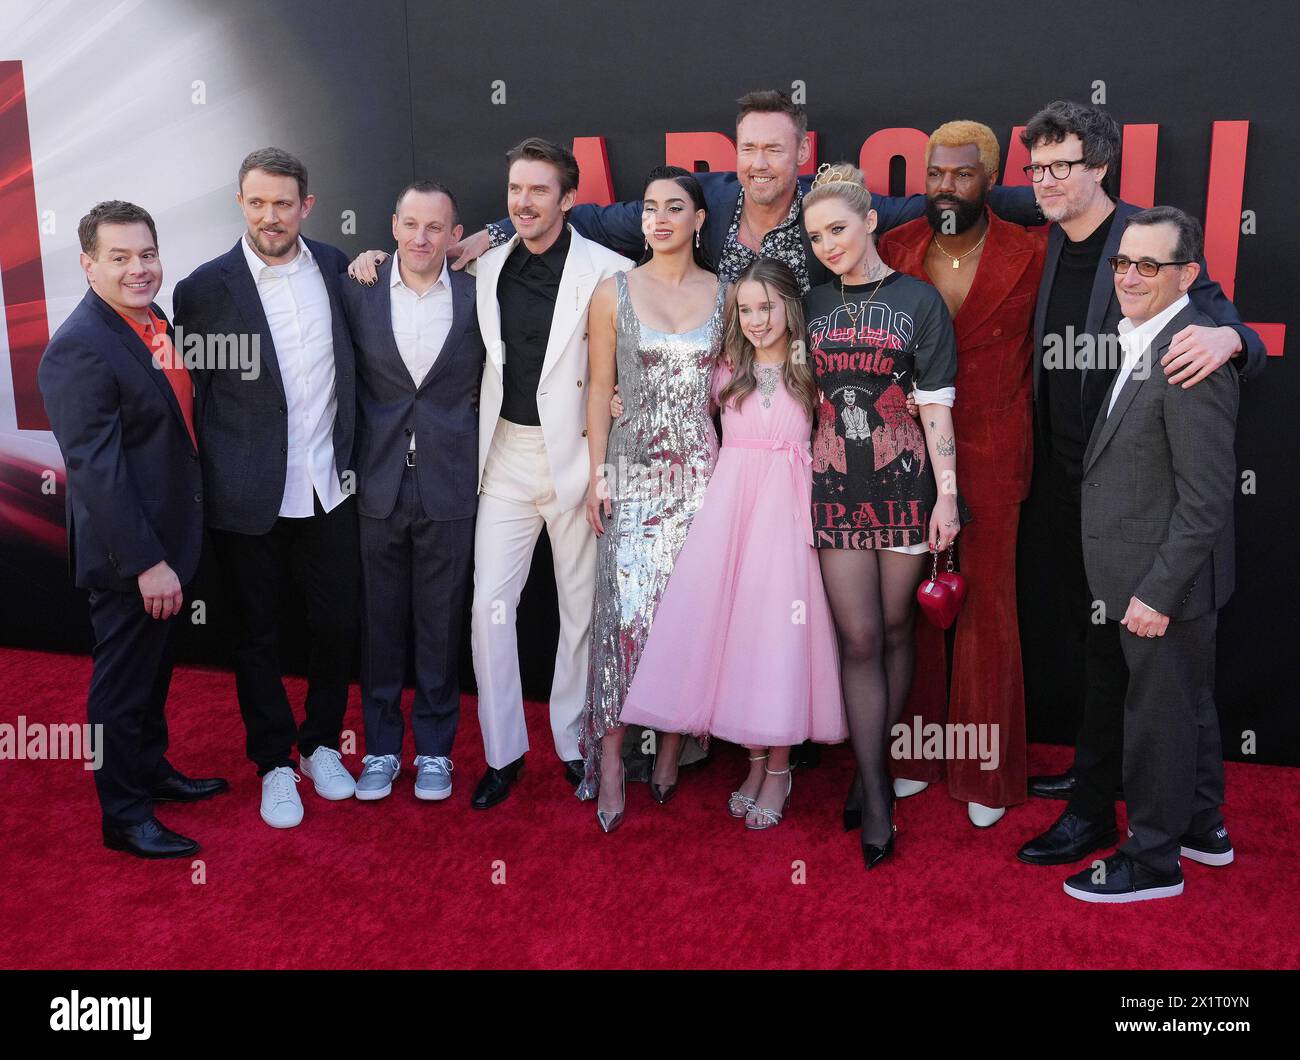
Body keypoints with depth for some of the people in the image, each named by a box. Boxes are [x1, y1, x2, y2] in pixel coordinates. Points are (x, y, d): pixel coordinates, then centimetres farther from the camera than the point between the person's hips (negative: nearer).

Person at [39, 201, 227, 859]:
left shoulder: (152, 321, 6)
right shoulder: (79, 347, -21)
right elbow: (95, 468, -25)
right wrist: (147, 562, -25)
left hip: (166, 538, 9)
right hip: (128, 555, -9)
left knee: (154, 668, 24)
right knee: (123, 680, 6)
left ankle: (152, 771, 42)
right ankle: (124, 817, 22)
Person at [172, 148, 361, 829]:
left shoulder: (333, 265, 2)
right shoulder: (207, 286, -8)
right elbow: (191, 392, -2)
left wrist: (348, 455, 7)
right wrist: (217, 480, -5)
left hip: (328, 489, 3)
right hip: (250, 497, -3)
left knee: (336, 622, 11)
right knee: (257, 635, 11)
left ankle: (321, 743, 34)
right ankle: (274, 762, 29)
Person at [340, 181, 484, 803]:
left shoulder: (476, 296, -1)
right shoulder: (358, 291, 0)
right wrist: (353, 460, 0)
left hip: (450, 486, -1)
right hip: (379, 487, 1)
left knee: (441, 626, 9)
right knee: (380, 623, 10)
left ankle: (435, 748, 24)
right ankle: (381, 747, 25)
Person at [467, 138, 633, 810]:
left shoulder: (608, 271, -7)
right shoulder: (488, 269, 7)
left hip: (578, 457, -3)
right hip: (506, 456, 4)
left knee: (581, 606, 8)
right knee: (489, 604, 1)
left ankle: (574, 743, 25)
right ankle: (502, 752, 15)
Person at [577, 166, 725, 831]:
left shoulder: (724, 294, 7)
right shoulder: (614, 292, 3)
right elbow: (599, 388, 3)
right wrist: (597, 474, -2)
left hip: (701, 469, 2)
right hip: (632, 469, -1)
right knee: (627, 607, -8)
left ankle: (672, 745, 17)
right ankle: (611, 758, 1)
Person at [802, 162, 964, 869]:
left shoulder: (918, 301, 0)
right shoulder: (814, 305, 9)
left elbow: (935, 405, -4)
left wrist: (946, 492, -8)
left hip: (904, 482, -2)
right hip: (835, 486, 2)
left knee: (894, 629, 7)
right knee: (858, 638, -1)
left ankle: (872, 767, 23)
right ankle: (876, 799, 6)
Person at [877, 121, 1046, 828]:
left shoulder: (1030, 255, -4)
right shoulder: (893, 250, 3)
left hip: (991, 456, -2)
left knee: (986, 606, 4)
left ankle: (986, 774, 19)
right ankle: (917, 752, 26)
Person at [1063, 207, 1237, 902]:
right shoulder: (1142, 342, 8)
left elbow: (1207, 496, -24)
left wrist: (1156, 592, -22)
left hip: (1167, 582, -9)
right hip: (1147, 575, 9)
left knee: (1159, 715, 6)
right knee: (1189, 705, 23)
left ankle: (1153, 860, 23)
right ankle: (1201, 827, 41)